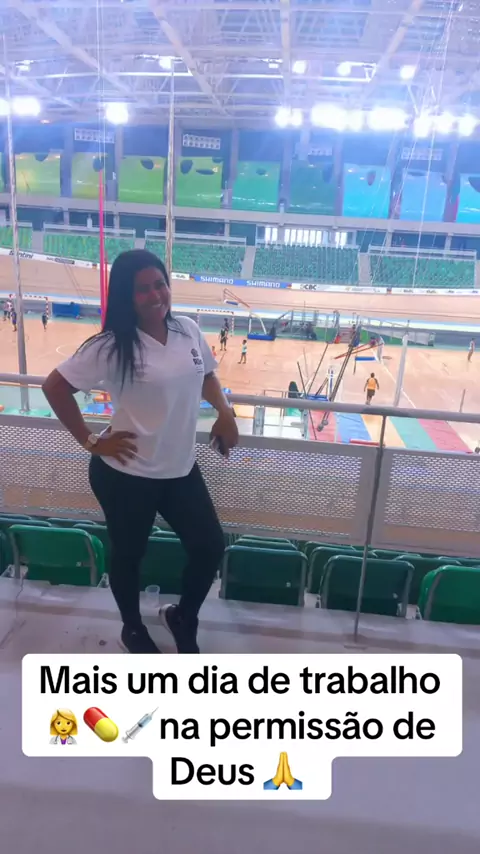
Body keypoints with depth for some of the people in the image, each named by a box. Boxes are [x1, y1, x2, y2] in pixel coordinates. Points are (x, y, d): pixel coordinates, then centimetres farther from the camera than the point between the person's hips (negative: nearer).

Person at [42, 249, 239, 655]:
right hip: (126, 475, -5)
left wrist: (224, 412, 4)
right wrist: (90, 441, -12)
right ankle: (133, 628, 45)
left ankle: (183, 617, 40)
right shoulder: (111, 346, -17)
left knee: (211, 547, 10)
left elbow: (206, 374, 17)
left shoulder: (189, 330, -1)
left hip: (182, 470, 5)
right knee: (129, 554, 15)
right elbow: (55, 386, -12)